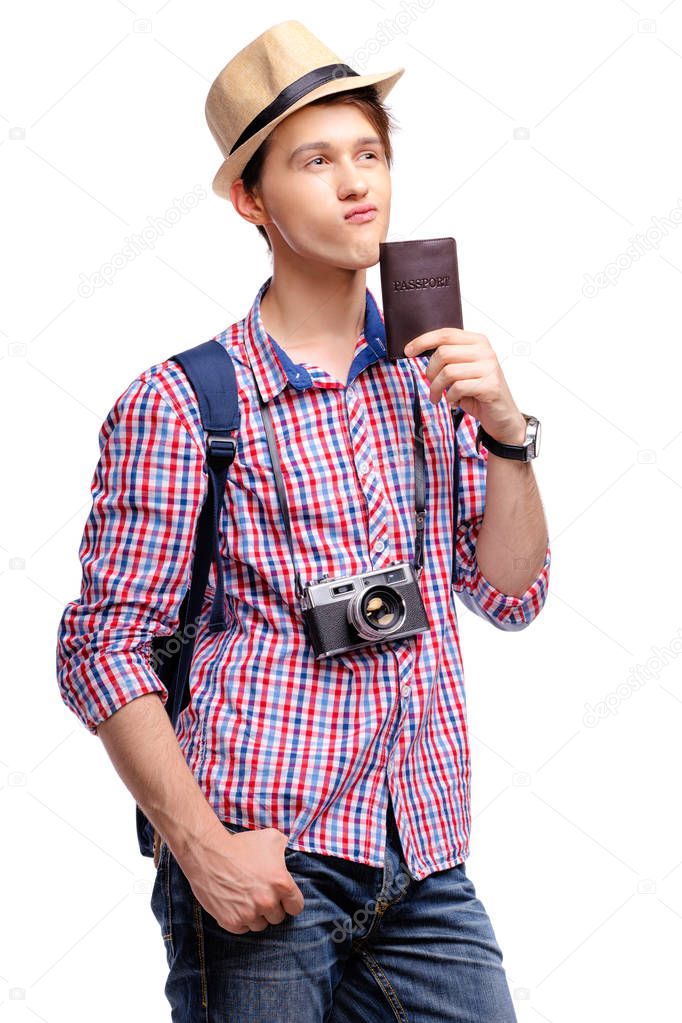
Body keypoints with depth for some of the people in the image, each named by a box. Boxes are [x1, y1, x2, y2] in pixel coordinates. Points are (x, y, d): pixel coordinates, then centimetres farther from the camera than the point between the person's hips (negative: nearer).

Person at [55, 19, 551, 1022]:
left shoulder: (431, 379, 12)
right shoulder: (177, 403, -5)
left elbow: (511, 595, 13)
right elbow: (103, 651, -7)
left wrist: (506, 430, -1)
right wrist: (201, 847, -15)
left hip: (426, 865, 5)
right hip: (261, 865, -5)